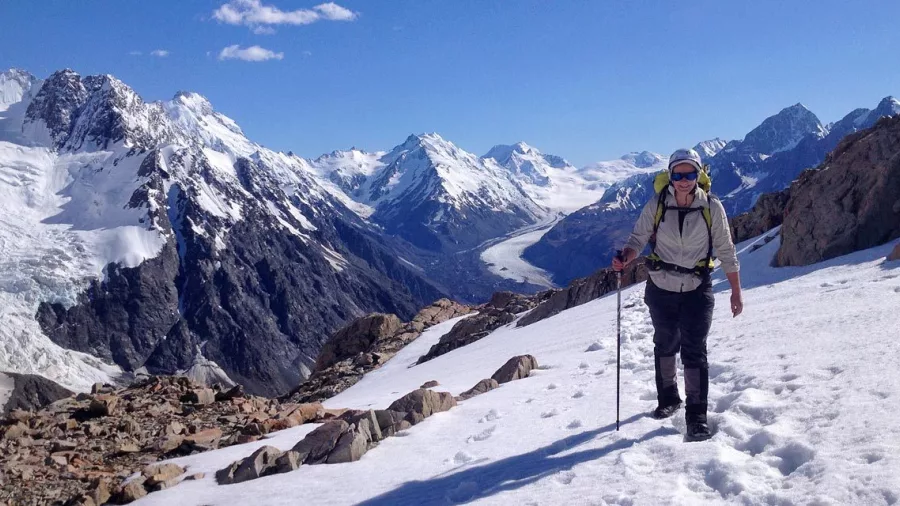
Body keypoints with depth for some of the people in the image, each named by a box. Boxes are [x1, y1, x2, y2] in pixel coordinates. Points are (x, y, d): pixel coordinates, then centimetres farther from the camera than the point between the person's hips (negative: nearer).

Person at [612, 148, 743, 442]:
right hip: (661, 288, 2)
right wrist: (625, 258, -27)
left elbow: (726, 251, -4)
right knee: (665, 345, 18)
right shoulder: (656, 205, -9)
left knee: (694, 350, -10)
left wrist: (736, 293, -1)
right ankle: (668, 398, 40)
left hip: (697, 291, -2)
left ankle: (696, 417, -3)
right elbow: (639, 238, -4)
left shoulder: (711, 207, -10)